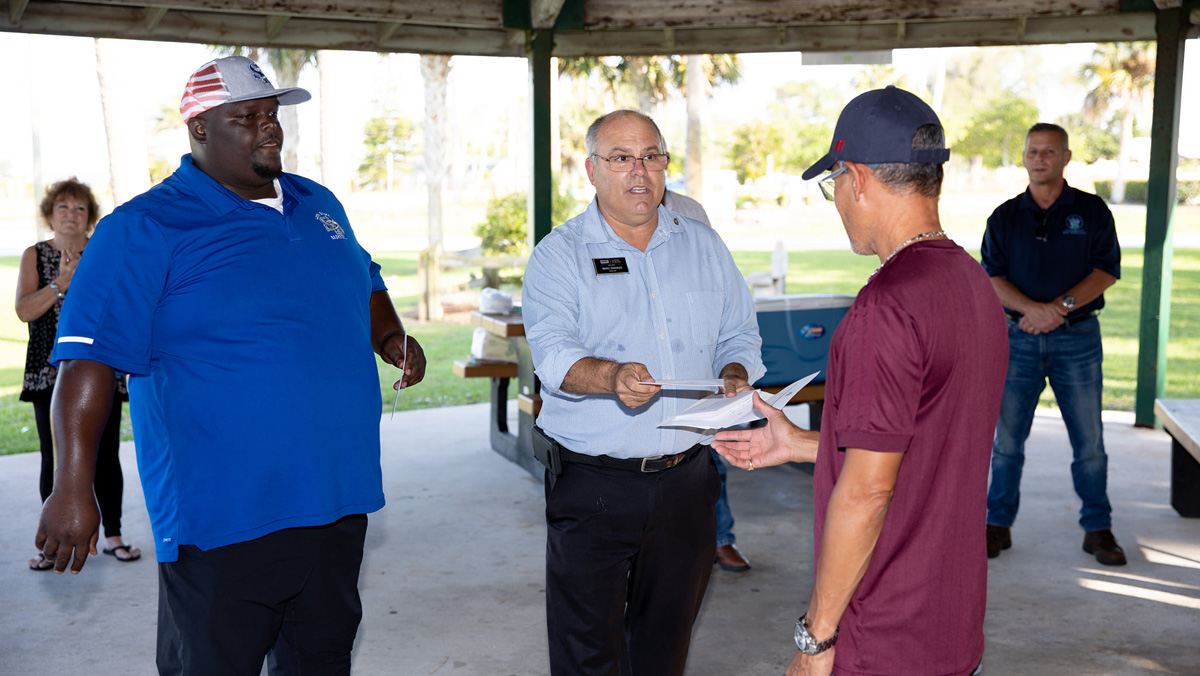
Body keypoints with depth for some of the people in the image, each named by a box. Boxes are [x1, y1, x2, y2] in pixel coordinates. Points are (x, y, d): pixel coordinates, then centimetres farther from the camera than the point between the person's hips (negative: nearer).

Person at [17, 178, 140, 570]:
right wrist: (63, 281, -17)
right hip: (51, 374, 0)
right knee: (54, 461, 3)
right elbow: (24, 310, -7)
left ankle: (113, 536, 15)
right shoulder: (34, 256, 6)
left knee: (106, 457, 2)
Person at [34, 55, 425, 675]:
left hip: (340, 500, 6)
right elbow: (89, 354, -17)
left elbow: (364, 282, 27)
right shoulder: (145, 230, -10)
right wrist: (73, 487, -24)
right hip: (222, 524, -6)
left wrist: (390, 337, 7)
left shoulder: (319, 205, 11)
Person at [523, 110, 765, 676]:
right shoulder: (558, 255, -2)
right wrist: (612, 377, -36)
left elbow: (738, 335, 13)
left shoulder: (704, 246, 10)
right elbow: (552, 352, -17)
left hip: (686, 479, 4)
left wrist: (734, 377, -9)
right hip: (593, 483, -3)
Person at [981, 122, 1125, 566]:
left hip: (1078, 339, -1)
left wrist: (1062, 306, -17)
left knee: (1089, 441, 3)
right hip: (1019, 338, 1)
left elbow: (1107, 270, -3)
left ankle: (1098, 529, 16)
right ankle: (998, 525, 15)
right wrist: (1036, 309, -18)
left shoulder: (1092, 211, 5)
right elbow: (992, 279, -2)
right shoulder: (1005, 217, 6)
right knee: (1007, 438, 4)